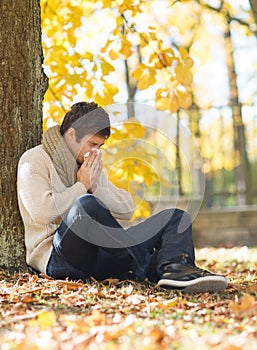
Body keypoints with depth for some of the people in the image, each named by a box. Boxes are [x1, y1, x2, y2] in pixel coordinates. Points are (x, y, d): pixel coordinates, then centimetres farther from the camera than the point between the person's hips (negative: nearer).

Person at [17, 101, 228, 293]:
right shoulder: (35, 160, 3)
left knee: (175, 216, -5)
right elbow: (42, 212, -16)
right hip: (57, 258, -7)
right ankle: (149, 269, -33)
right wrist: (82, 186, -4)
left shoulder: (91, 166, 25)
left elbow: (127, 209, 16)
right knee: (86, 204, -39)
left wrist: (95, 187, 0)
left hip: (102, 255, 7)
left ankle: (175, 268, -41)